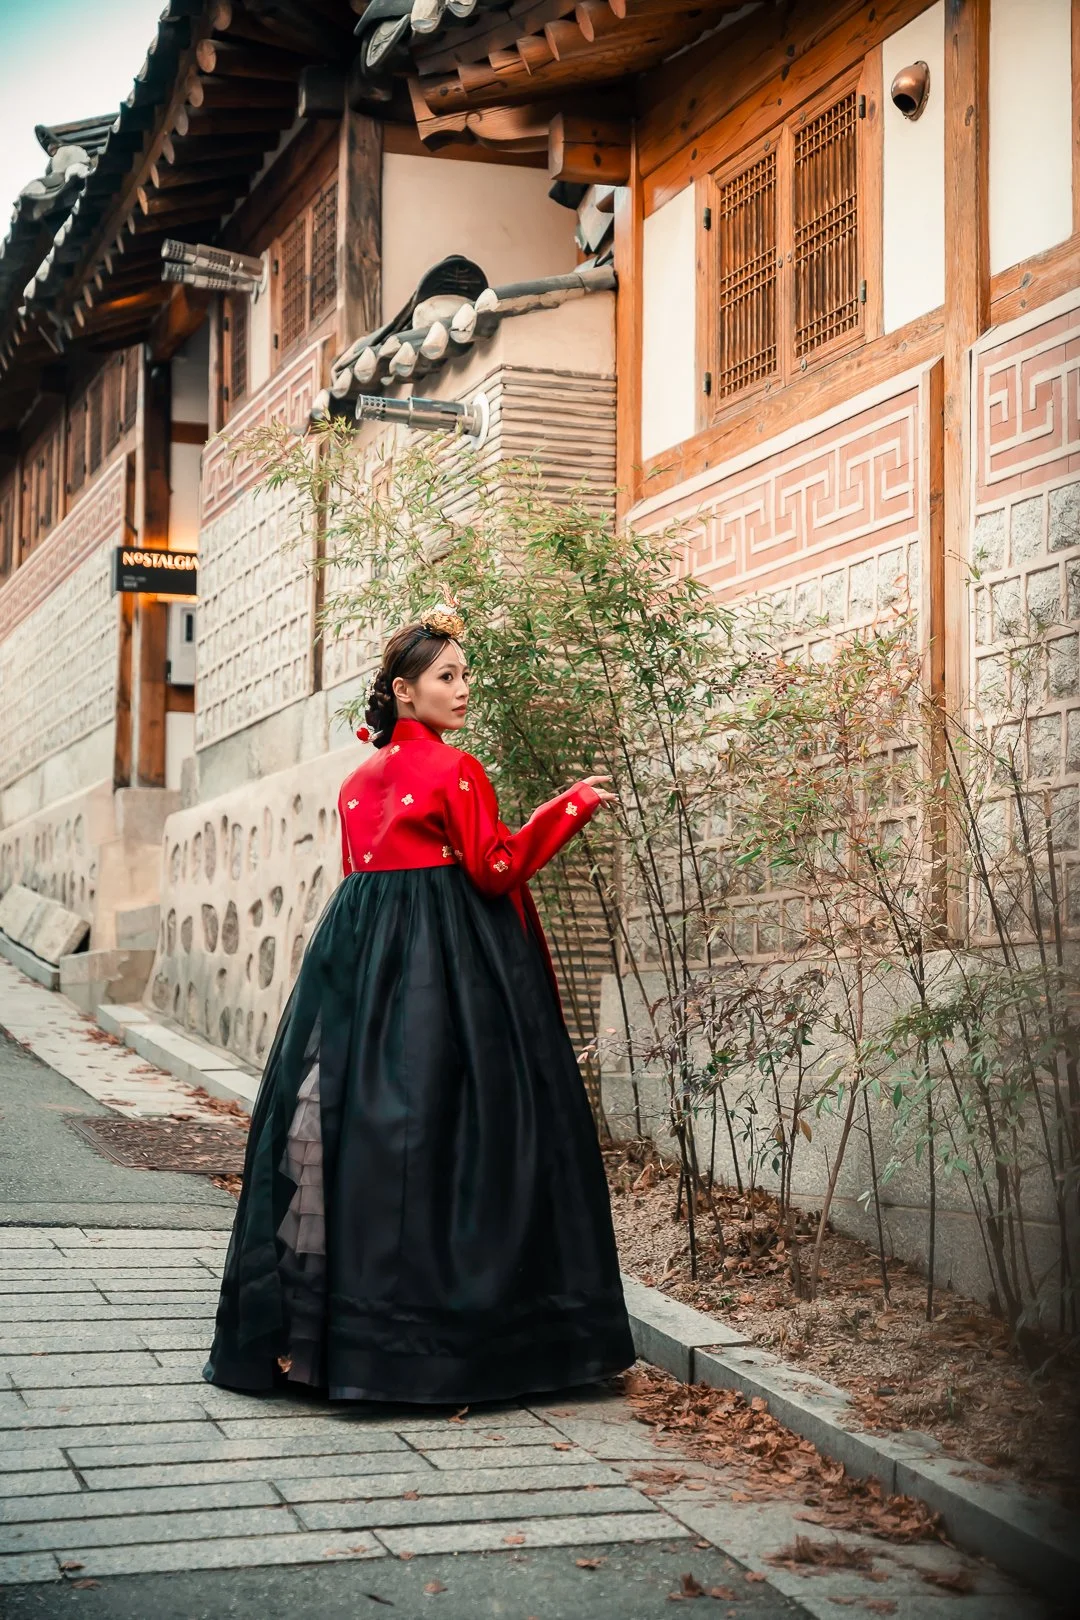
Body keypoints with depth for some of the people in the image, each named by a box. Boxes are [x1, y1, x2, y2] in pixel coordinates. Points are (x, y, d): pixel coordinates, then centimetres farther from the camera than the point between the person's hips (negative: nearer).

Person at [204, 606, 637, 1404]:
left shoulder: (363, 776, 15)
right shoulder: (454, 769, -7)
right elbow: (495, 870, -11)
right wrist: (571, 806, -7)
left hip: (358, 951, 7)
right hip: (441, 957, -7)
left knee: (356, 1112, 7)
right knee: (438, 1124, -6)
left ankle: (306, 1326, 9)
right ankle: (443, 1329, -4)